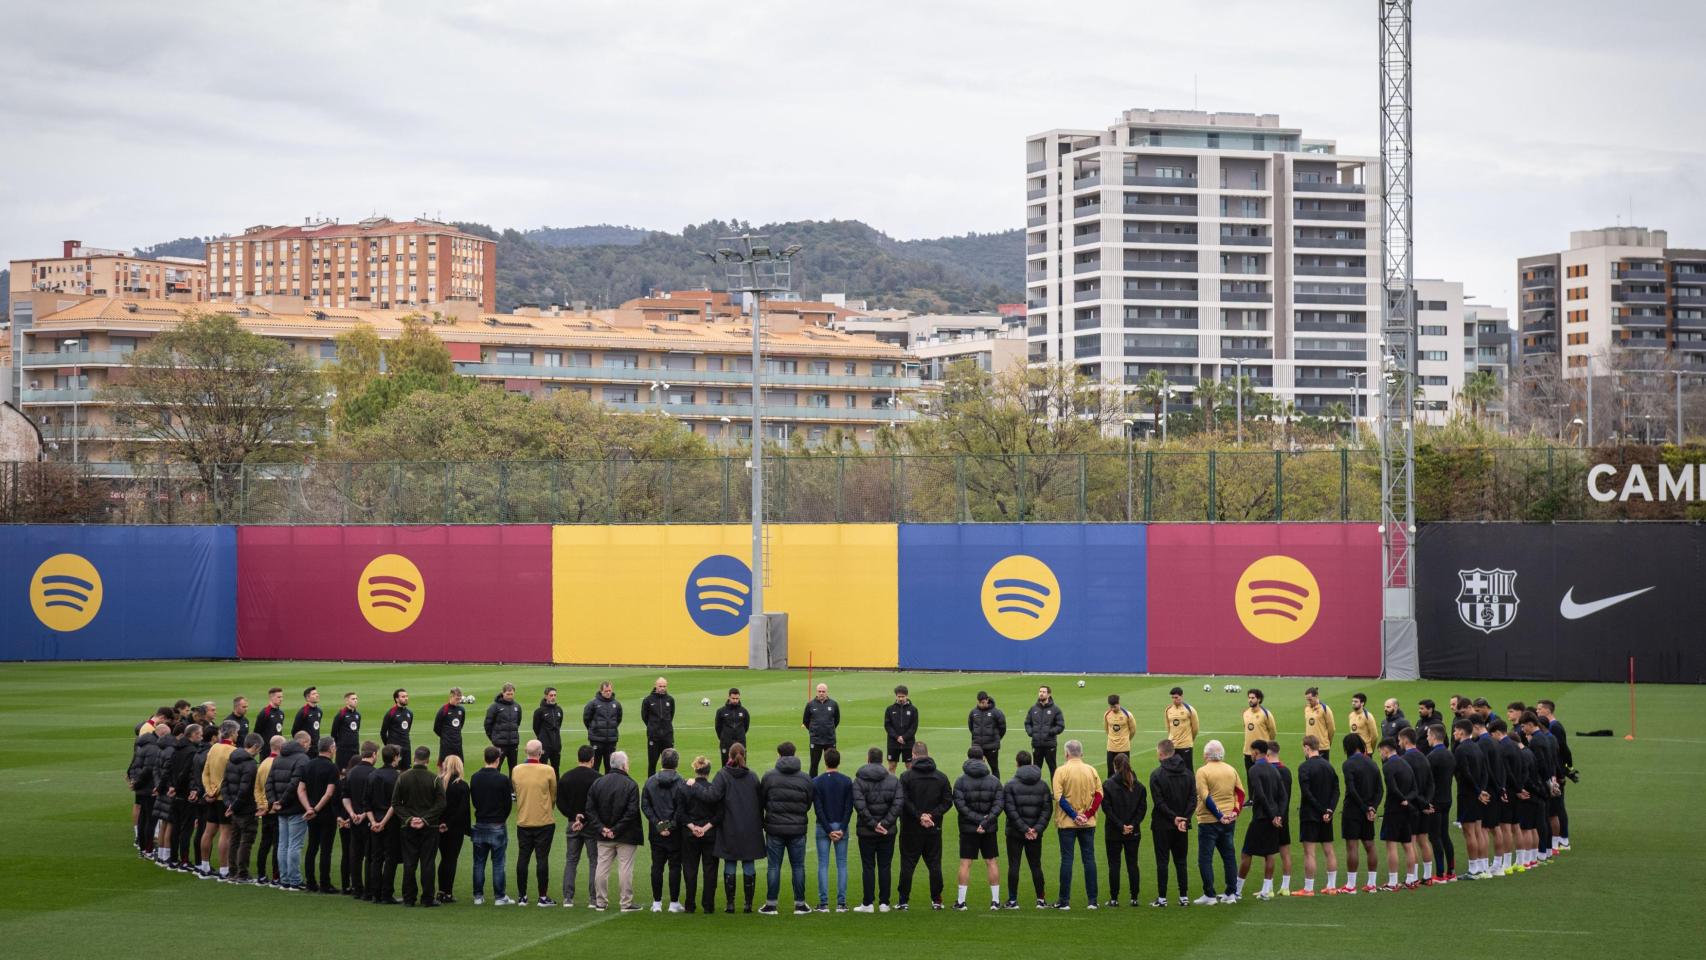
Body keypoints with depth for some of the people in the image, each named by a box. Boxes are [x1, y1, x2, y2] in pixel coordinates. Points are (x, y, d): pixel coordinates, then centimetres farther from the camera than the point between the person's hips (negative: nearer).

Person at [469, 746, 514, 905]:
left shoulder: (475, 777, 0)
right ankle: (500, 897, 4)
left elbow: (473, 800, 8)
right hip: (498, 826, -4)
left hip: (480, 825, 4)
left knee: (479, 862, 10)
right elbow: (508, 803, -7)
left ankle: (478, 896, 11)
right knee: (498, 863, 2)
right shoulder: (503, 779, -14)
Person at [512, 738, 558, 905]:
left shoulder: (516, 771, -4)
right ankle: (543, 896, 3)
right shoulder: (548, 771, -12)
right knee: (543, 858, 2)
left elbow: (516, 792, 10)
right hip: (545, 821, -3)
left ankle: (522, 896, 12)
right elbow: (554, 795, 1)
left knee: (522, 857, 9)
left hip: (523, 821, 3)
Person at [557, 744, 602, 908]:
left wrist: (574, 816, -3)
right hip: (592, 825, -4)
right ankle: (593, 899, 0)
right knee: (594, 861, 4)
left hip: (572, 824, 4)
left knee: (570, 861, 10)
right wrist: (586, 819, -10)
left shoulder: (566, 777, 3)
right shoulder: (596, 777, -11)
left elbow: (559, 802, 2)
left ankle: (567, 898, 5)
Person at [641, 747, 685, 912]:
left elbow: (644, 806, -1)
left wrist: (657, 823, -4)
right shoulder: (681, 783, -9)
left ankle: (657, 902, 9)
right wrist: (672, 826, -8)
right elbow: (681, 809, -13)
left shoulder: (650, 781, 1)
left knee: (657, 866, 8)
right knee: (675, 866, 4)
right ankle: (674, 903, 5)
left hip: (656, 832, 3)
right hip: (675, 833, -3)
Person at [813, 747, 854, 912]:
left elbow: (818, 809, -8)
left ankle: (823, 903, -1)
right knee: (841, 865, 4)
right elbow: (849, 808, -5)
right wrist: (842, 829, -6)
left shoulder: (816, 782, -3)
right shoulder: (847, 781, 0)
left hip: (823, 827, -1)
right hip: (841, 826, 1)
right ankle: (841, 903, 1)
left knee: (823, 865, 2)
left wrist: (828, 830, -7)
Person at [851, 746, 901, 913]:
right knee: (885, 867, 7)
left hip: (866, 831, -2)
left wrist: (872, 824, -11)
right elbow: (898, 804, -8)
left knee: (868, 867, 3)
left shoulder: (859, 780, -5)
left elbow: (859, 805, -16)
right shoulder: (894, 780, 2)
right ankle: (884, 903, 8)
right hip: (888, 831, 2)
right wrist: (885, 823, -10)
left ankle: (868, 903, 3)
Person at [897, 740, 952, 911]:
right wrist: (933, 815, -7)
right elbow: (948, 801, -1)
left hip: (911, 828, -2)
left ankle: (904, 901, 3)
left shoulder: (906, 777, -7)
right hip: (934, 829, 2)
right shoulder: (941, 777, 3)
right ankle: (936, 900, 9)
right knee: (935, 864, 8)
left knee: (907, 865, 4)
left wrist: (919, 815, -10)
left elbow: (904, 801, -13)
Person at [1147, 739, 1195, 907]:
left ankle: (1162, 898, 1)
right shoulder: (1188, 773, 4)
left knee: (1162, 861, 1)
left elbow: (1159, 802, -15)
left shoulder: (1156, 774, -10)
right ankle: (1184, 897, 10)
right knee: (1180, 861, 11)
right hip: (1182, 826, 4)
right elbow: (1193, 799, -2)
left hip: (1162, 824, -4)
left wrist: (1173, 817, -12)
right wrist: (1185, 819, -6)